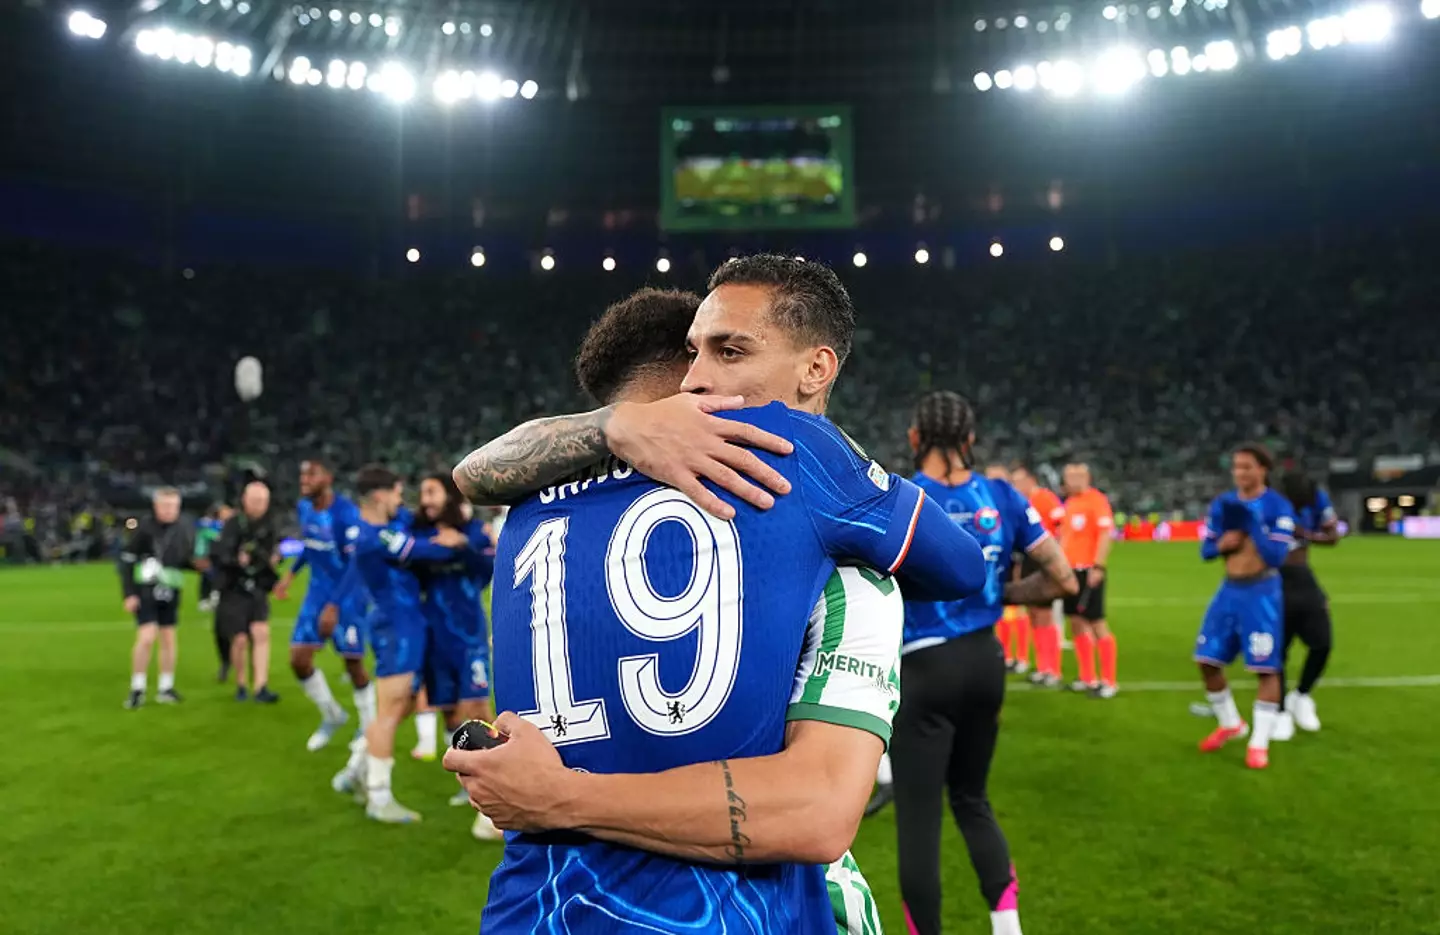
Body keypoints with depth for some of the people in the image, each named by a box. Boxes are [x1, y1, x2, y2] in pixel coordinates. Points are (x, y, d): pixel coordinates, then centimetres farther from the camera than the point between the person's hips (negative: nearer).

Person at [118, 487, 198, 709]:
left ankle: (166, 689, 20)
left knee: (169, 638, 8)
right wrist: (128, 593, -8)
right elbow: (126, 560, -5)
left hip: (170, 591, 4)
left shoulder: (185, 530, 3)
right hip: (145, 589, -4)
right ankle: (137, 690, 2)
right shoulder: (143, 527, -9)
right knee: (147, 637, -12)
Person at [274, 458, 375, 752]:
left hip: (347, 595, -7)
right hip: (318, 591, 7)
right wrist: (291, 573, 17)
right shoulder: (304, 508, 1)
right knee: (299, 659, 3)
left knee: (353, 664, -1)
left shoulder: (346, 513, -23)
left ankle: (369, 728, 19)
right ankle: (332, 715, 25)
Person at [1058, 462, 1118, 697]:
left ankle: (1109, 681, 2)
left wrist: (1098, 567, -22)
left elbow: (1106, 534, -17)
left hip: (1088, 570, -8)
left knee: (1097, 624, -5)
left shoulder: (1097, 500, -11)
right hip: (1071, 570, 8)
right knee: (1076, 623, 10)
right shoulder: (1068, 502, 14)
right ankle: (1088, 678, 18)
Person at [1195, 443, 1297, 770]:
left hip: (1261, 592, -5)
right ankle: (1230, 724, 28)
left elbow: (1277, 556, -18)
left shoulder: (1278, 507, -10)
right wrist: (1220, 544, -12)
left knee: (1266, 667, -2)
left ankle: (1259, 742, 8)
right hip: (1229, 590, 5)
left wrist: (1251, 524, -24)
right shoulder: (1221, 504, 6)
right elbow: (1205, 550, 9)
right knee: (1207, 660, 6)